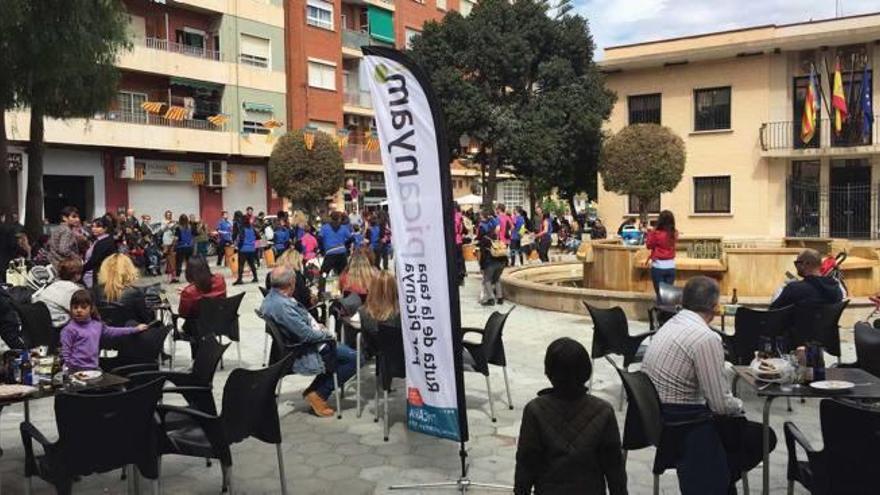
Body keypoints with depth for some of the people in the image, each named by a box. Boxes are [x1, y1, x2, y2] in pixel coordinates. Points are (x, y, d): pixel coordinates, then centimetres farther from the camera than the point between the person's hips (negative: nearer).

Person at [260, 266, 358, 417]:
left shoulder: (272, 297, 2)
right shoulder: (281, 305, -29)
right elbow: (307, 334, -26)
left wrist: (315, 325, 4)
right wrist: (326, 334, -9)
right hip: (303, 355, -11)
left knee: (342, 351, 22)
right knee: (353, 358, -10)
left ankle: (313, 390, 19)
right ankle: (319, 394, 0)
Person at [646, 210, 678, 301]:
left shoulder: (656, 234, -14)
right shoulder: (674, 234, -1)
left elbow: (649, 245, 1)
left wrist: (650, 233, 8)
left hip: (658, 267, -4)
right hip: (671, 267, 4)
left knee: (660, 293, 2)